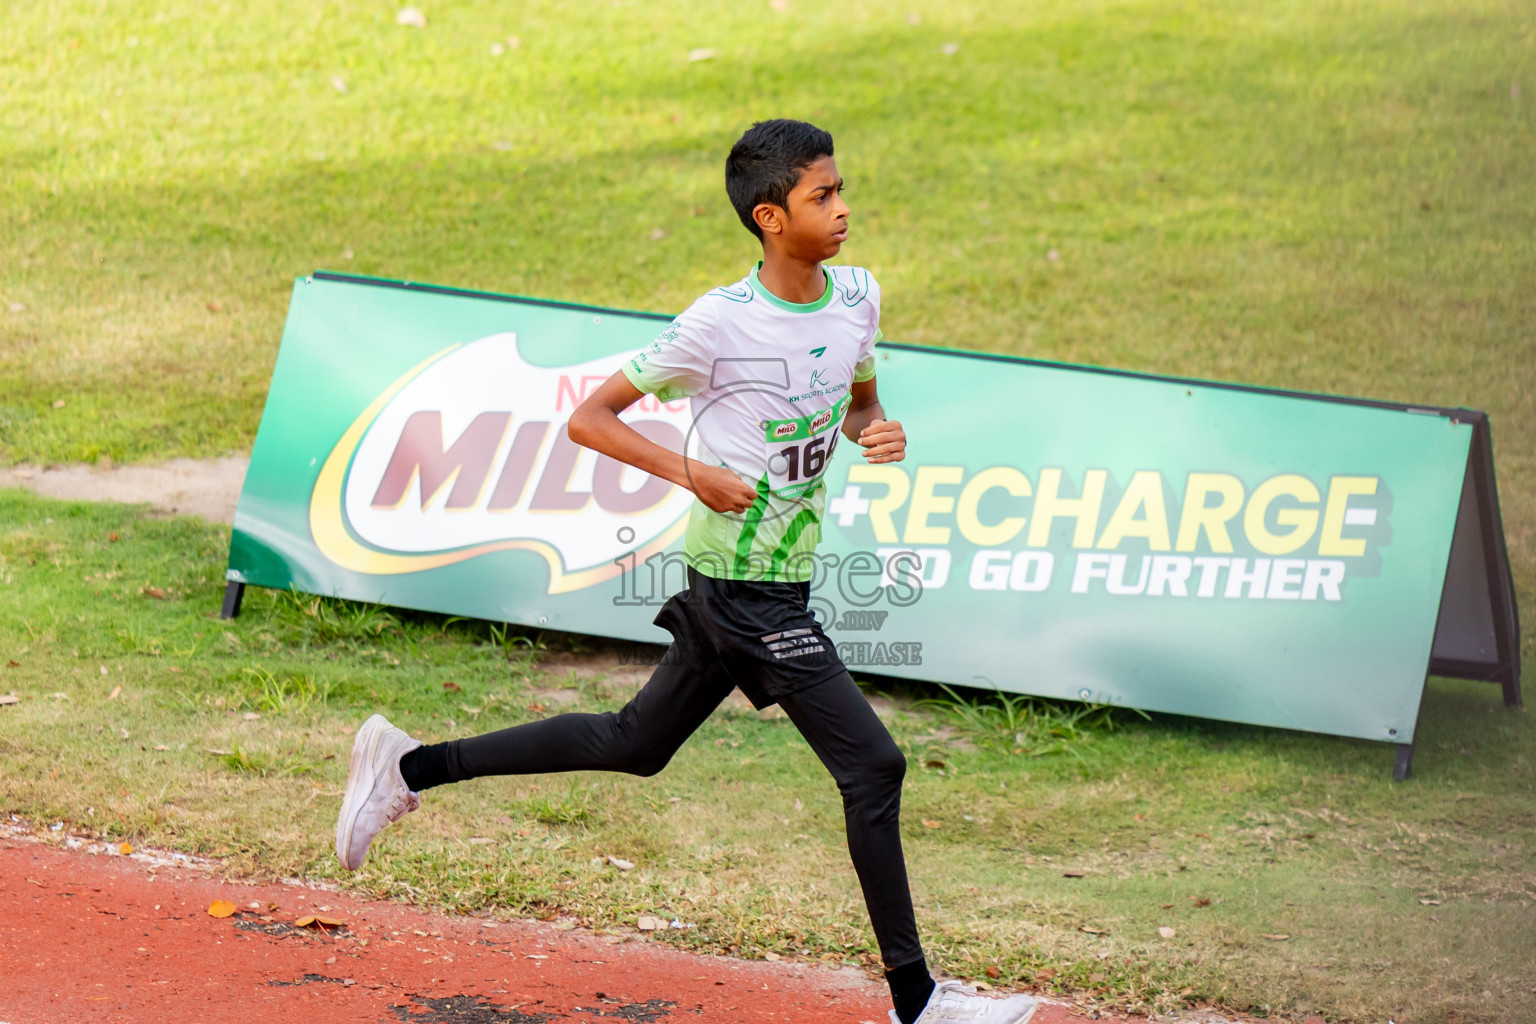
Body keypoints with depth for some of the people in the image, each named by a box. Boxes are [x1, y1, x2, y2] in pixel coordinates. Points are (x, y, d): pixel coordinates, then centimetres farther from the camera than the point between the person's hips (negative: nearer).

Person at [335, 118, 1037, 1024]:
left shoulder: (857, 296, 3)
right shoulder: (720, 323, -18)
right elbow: (589, 418, -12)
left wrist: (878, 432, -3)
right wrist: (694, 473, -24)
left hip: (780, 582, 8)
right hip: (746, 584, -8)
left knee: (635, 744, 19)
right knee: (873, 764, -8)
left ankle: (410, 767, 29)